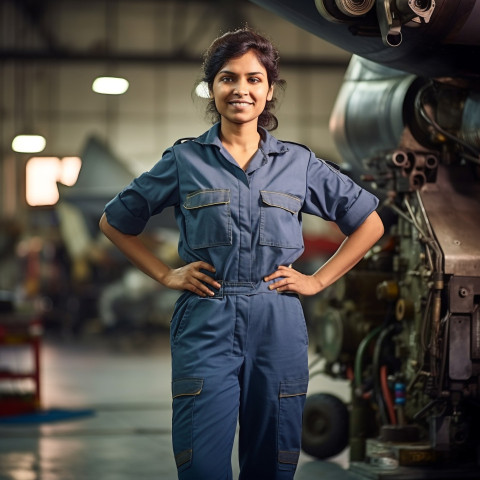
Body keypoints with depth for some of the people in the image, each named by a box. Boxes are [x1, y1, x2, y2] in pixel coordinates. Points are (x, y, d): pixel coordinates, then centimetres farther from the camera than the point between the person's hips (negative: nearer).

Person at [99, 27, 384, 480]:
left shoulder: (299, 163, 8)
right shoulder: (184, 161, 5)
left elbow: (369, 223, 16)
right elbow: (115, 222, 15)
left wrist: (318, 280, 8)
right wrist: (166, 275, 6)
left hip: (277, 328, 2)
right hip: (206, 324, -1)